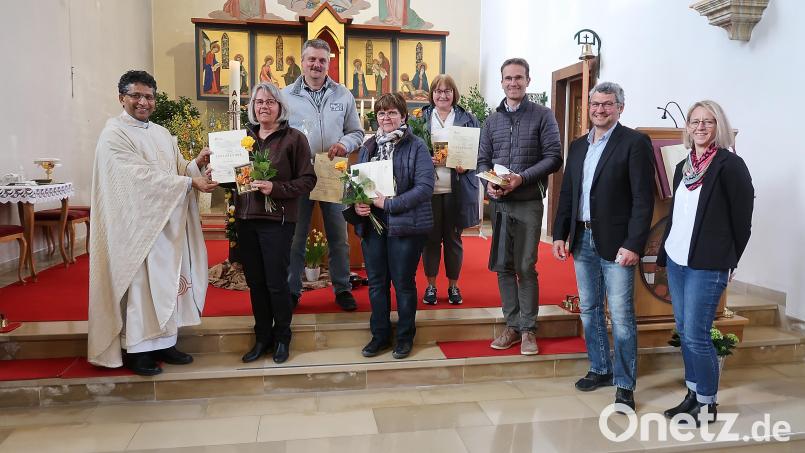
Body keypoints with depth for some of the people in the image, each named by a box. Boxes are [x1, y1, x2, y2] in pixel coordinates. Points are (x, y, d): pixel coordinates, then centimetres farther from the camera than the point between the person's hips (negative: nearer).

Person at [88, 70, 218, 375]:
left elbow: (177, 171, 12)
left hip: (168, 223, 7)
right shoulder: (114, 134, -8)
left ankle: (163, 342, 20)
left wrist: (197, 164, -8)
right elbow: (141, 177, -19)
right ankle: (135, 349, 9)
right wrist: (190, 182, -21)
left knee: (167, 281, 9)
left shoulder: (161, 134, 15)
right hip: (137, 225, -7)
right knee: (141, 283, -2)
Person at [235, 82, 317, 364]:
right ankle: (262, 337, 27)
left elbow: (307, 180, -7)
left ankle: (282, 337, 23)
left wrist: (275, 188, -19)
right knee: (255, 282, 11)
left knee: (276, 282, 1)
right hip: (246, 218, 4)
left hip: (277, 219, -4)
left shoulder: (294, 138, -3)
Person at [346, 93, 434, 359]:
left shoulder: (416, 146, -5)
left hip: (405, 225, -5)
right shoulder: (368, 147, 12)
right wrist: (356, 204, -6)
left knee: (404, 283, 6)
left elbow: (425, 187, -15)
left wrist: (389, 204, -19)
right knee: (376, 282, 11)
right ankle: (380, 335, 27)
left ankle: (405, 337, 23)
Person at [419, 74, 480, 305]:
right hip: (429, 188, 0)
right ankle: (431, 285, 19)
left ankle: (453, 285, 21)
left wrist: (466, 165, -12)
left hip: (457, 189, 0)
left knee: (453, 238, 9)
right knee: (430, 238, 6)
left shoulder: (468, 119, 8)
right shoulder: (420, 118, 7)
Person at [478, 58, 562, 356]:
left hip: (529, 203, -4)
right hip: (499, 203, 4)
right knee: (503, 266, 7)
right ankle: (512, 325, 19)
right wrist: (489, 183, -9)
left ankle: (528, 329, 12)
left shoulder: (543, 116, 1)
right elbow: (483, 160, 12)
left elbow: (554, 158, -6)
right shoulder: (492, 121, 13)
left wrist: (522, 178, -18)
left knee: (526, 268, -1)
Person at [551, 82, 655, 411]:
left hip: (615, 243, -6)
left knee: (621, 316, -1)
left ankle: (625, 384, 13)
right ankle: (600, 369, 30)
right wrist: (559, 235, 8)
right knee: (589, 310, 15)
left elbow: (643, 199, -12)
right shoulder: (578, 146, 13)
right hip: (582, 240, 6)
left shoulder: (635, 143, -6)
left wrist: (633, 245, -18)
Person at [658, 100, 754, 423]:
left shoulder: (730, 164, -8)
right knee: (683, 332, 13)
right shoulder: (683, 167, 13)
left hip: (707, 265, -7)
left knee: (696, 336, -5)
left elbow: (742, 218, -6)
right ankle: (692, 394, 26)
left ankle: (707, 403, 12)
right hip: (676, 262, 7)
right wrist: (664, 254, 13)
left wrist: (727, 260, -1)